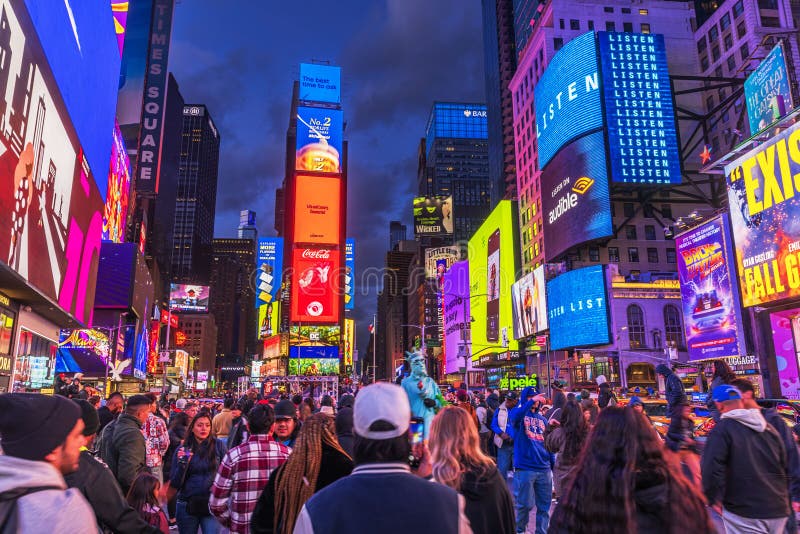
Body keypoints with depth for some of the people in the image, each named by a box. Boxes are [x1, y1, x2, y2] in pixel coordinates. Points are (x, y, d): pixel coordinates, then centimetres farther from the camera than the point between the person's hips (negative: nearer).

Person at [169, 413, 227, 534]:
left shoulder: (218, 445, -4)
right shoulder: (182, 449, -1)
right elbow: (175, 483, -2)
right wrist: (182, 463, -16)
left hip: (212, 504, -1)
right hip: (187, 505, 2)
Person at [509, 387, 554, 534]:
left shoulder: (542, 419, 15)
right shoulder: (519, 413, 0)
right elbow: (514, 417, -27)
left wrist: (553, 465, 12)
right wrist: (532, 401, -31)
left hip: (544, 469, 5)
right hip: (525, 468, -5)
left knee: (544, 505, 10)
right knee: (525, 504, 3)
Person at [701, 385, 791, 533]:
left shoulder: (721, 430, -12)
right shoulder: (768, 428, 10)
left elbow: (711, 469, -21)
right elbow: (786, 466, 16)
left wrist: (713, 498, -7)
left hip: (743, 513, -7)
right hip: (779, 510, 7)